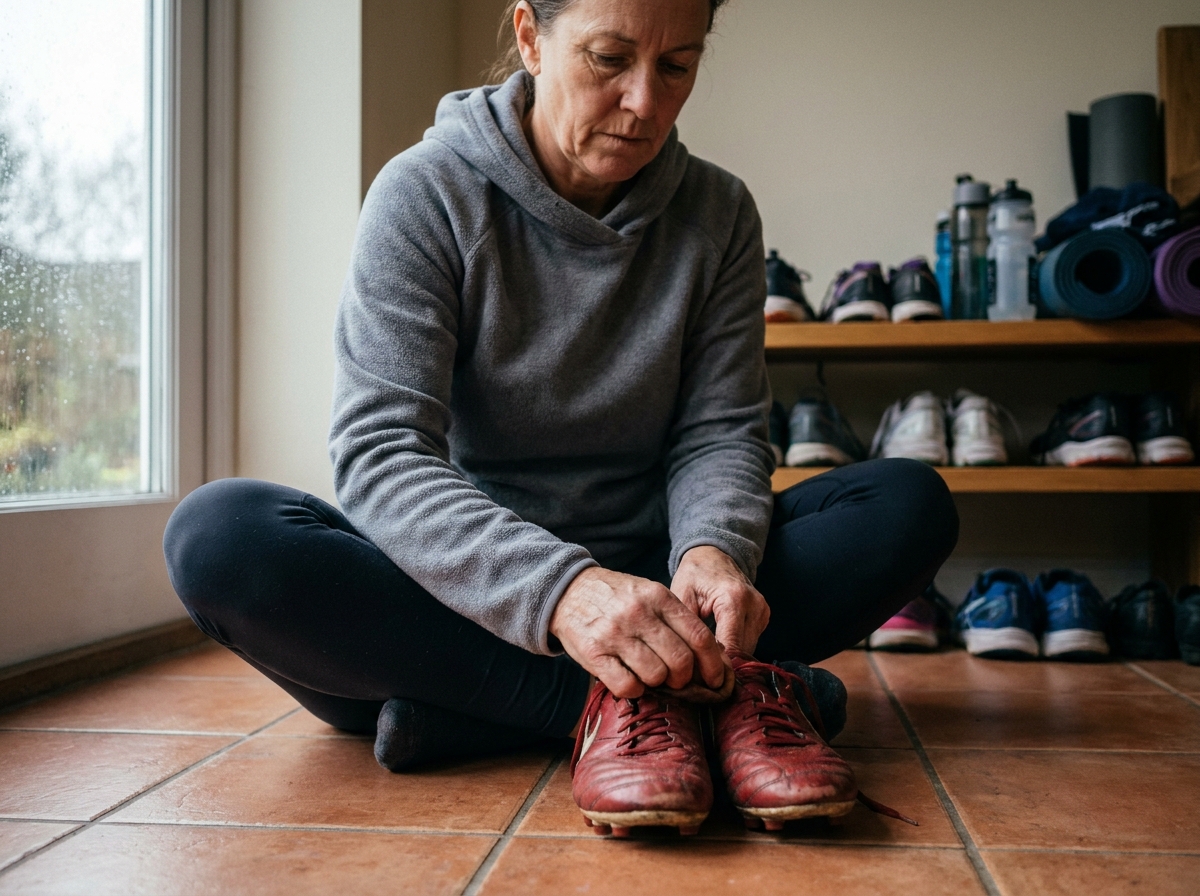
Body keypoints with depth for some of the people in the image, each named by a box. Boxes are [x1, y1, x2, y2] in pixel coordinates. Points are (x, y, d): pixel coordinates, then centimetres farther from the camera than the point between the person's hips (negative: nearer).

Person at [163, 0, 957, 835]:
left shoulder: (718, 214, 2)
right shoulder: (426, 195, -10)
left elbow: (721, 429, -2)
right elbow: (381, 452, -20)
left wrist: (713, 549, -26)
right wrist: (558, 588, -37)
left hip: (643, 574, 3)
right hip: (471, 594, -2)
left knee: (910, 503, -16)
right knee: (218, 532, -29)